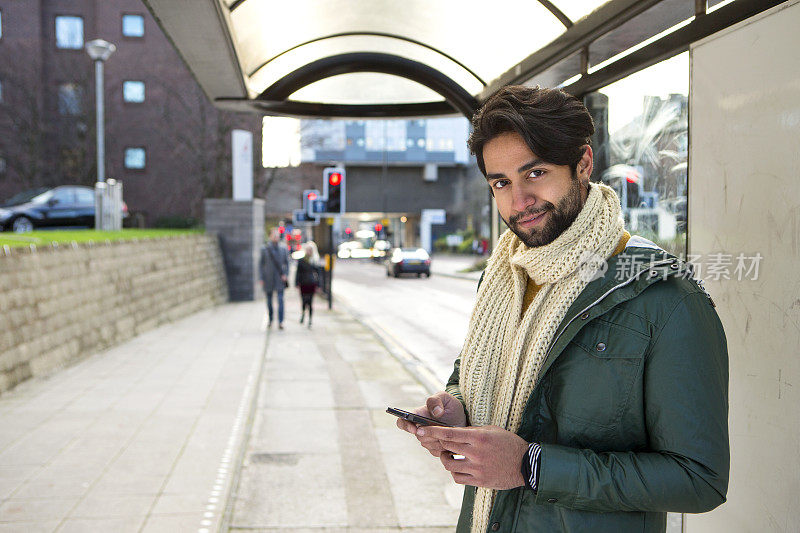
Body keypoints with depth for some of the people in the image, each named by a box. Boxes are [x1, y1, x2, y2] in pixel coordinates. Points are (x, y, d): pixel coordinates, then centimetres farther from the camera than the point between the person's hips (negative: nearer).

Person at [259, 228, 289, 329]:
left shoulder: (284, 249, 5)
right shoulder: (265, 249, 2)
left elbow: (287, 263, 11)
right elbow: (260, 264, 4)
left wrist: (285, 274, -3)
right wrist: (262, 278, -2)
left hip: (279, 279, 0)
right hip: (268, 279, 0)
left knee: (280, 300, -11)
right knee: (269, 301, 10)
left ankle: (280, 322, -13)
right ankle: (270, 320, 25)